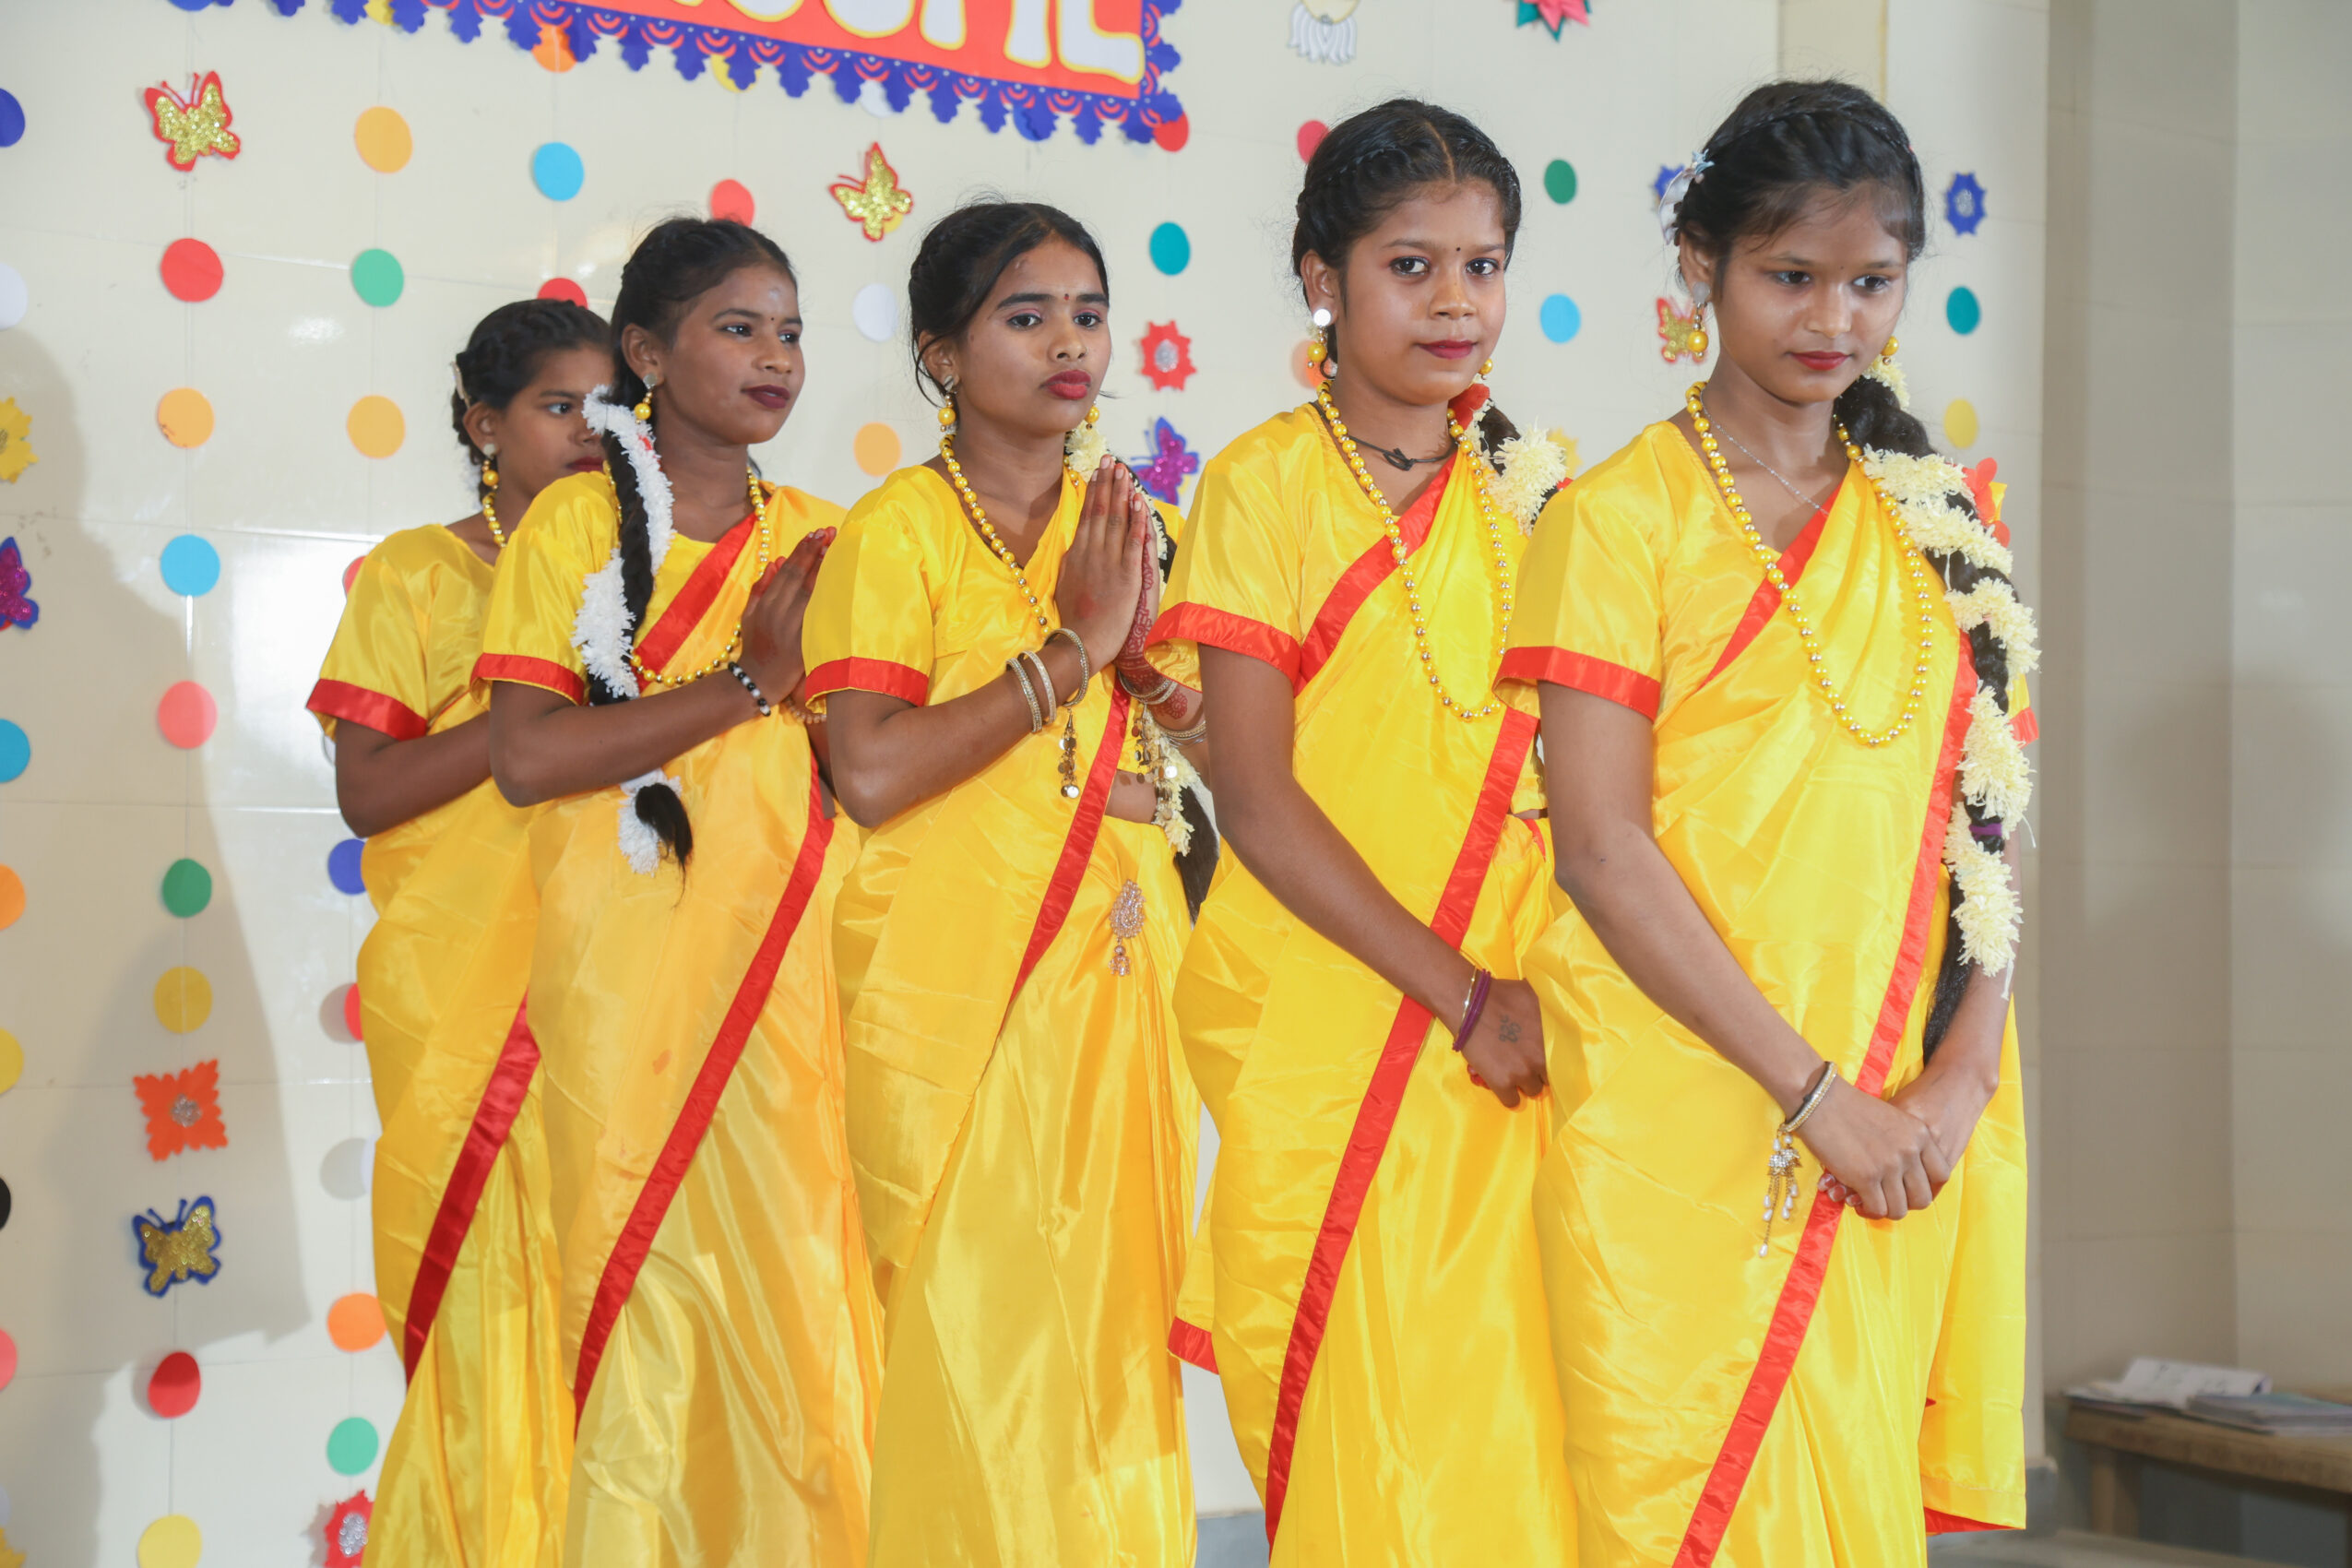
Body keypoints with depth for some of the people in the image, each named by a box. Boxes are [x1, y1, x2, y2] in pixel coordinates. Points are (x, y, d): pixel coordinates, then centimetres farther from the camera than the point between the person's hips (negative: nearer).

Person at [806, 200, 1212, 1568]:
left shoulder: (1128, 524, 13)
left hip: (1119, 982, 5)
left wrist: (1140, 647, -6)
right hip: (961, 994, -5)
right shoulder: (900, 528, -5)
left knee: (1113, 1334, 9)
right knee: (980, 1358, -1)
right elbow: (872, 773, -18)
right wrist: (1068, 651, -14)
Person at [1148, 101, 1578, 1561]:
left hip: (1518, 1042, 3)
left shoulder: (1533, 482, 9)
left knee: (1505, 1413, 3)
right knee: (1356, 1436, 2)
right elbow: (1257, 798, -9)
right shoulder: (1267, 483, -3)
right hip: (1323, 1033, -3)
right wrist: (1463, 996, -13)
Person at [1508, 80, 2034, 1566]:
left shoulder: (1945, 524, 11)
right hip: (1686, 1123, -4)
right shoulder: (1622, 515, -3)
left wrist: (1962, 1077, -6)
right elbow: (1604, 853, -11)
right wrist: (1814, 1092, -14)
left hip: (1905, 1139, 4)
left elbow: (1986, 820, 9)